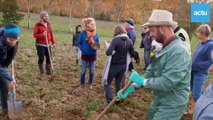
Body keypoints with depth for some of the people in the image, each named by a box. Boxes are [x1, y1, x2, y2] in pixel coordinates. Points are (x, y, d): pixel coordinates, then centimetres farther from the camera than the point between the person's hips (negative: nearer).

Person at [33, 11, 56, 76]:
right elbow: (35, 34, -10)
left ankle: (49, 71, 19)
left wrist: (53, 42, 10)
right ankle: (42, 72, 12)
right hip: (40, 45, -6)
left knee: (49, 58, 7)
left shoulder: (48, 24, 11)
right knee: (41, 58, -3)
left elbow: (51, 34, 15)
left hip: (48, 45, 6)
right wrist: (42, 35, -26)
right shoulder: (38, 25, -8)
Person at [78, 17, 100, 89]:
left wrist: (96, 48, -16)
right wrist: (83, 49, -16)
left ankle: (91, 84, 29)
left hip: (93, 55, 2)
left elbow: (98, 44, 5)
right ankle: (82, 84, 26)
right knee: (83, 70, 9)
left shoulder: (96, 34, -6)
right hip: (85, 55, -2)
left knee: (92, 71, 12)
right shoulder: (83, 33, -13)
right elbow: (79, 43, -3)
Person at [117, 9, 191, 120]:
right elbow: (150, 72, 5)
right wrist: (132, 87, -4)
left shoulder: (178, 51, -27)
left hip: (171, 106, -9)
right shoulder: (163, 48, 6)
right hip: (159, 101, 9)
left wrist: (142, 81, -20)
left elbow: (167, 82, -32)